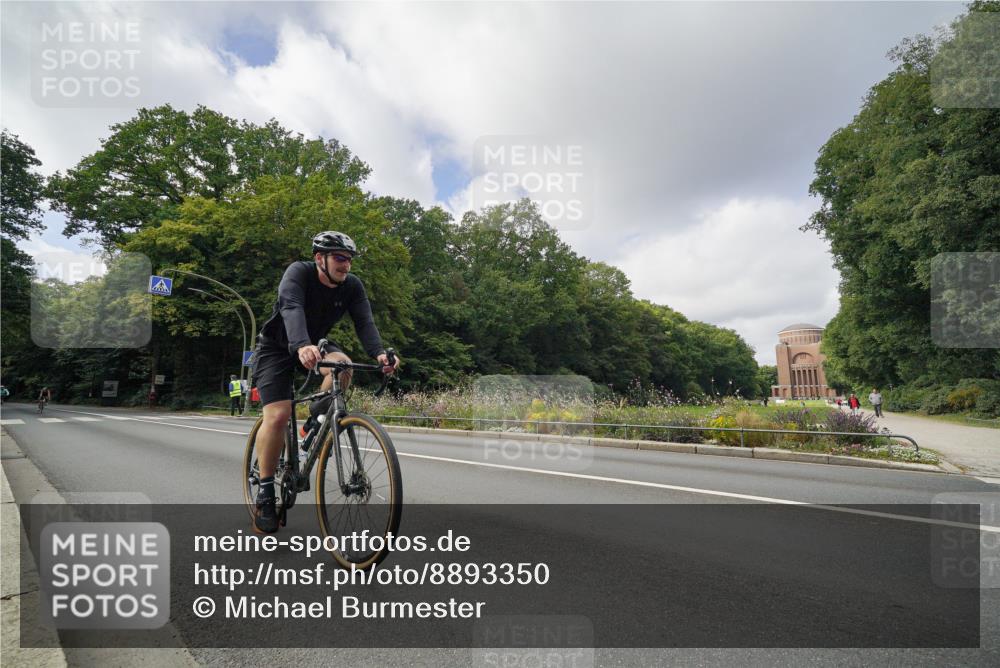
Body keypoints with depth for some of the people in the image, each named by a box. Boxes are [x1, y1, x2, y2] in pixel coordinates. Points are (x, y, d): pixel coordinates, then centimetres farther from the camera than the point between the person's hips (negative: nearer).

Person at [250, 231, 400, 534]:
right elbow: (291, 308, -42)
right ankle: (265, 492, -3)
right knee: (278, 415, -18)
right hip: (276, 348, -3)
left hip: (313, 345, 4)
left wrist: (379, 353, -44)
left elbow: (364, 322, -24)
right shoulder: (299, 272, -24)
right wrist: (302, 346, -62)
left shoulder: (352, 285, -12)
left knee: (342, 364, -30)